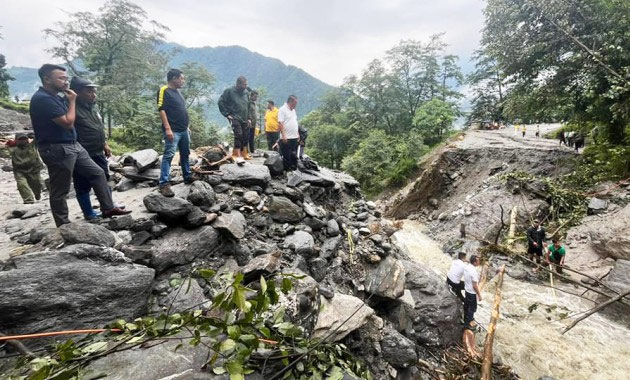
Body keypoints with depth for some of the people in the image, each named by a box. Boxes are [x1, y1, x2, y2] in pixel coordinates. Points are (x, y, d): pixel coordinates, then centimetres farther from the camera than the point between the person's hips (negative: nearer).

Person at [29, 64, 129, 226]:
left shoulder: (54, 97, 13)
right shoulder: (42, 99, -19)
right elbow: (68, 122, -20)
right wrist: (72, 101, -11)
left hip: (73, 145, 10)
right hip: (58, 150, -10)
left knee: (97, 173, 10)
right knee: (60, 191, 1)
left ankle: (108, 208, 16)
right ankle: (63, 226, 13)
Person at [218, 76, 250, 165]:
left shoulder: (246, 93, 16)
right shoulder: (229, 91, -3)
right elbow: (221, 102, -4)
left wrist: (248, 118, 15)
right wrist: (227, 114, -9)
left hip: (244, 120, 7)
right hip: (235, 118, -6)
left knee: (244, 138, 4)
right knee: (238, 135, -21)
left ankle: (235, 153, 16)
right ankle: (238, 156, -24)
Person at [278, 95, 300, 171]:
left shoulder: (293, 110, 18)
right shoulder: (282, 110, -9)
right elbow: (280, 123, -16)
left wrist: (298, 133, 18)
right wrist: (283, 135, -22)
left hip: (294, 137, 8)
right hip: (286, 138, -8)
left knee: (294, 155, 12)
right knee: (287, 156, -3)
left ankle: (294, 169, 21)